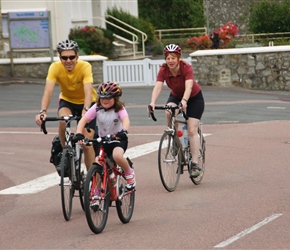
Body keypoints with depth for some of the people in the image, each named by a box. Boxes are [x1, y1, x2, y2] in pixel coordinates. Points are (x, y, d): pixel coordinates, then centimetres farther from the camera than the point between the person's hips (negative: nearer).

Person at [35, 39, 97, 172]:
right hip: (67, 101, 1)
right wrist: (42, 111, -51)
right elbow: (48, 91, -34)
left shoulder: (85, 66, -29)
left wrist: (86, 110, -59)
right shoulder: (55, 67, -24)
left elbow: (88, 91, -41)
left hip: (86, 102, -1)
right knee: (63, 121, -33)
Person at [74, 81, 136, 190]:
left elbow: (126, 120, -32)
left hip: (118, 139, -3)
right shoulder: (97, 108, -8)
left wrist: (123, 131, -54)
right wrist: (79, 134, -35)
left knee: (117, 156, -33)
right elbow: (84, 120, -17)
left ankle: (129, 173, -4)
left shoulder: (119, 108, -14)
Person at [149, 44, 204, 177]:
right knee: (169, 113, -32)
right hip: (176, 96, 3)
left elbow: (189, 87, -43)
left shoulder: (186, 68, -30)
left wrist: (184, 101, -62)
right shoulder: (163, 70, -21)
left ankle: (195, 164, -10)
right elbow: (158, 87, -34)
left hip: (194, 98, -3)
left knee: (192, 130, -13)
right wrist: (153, 102, -52)